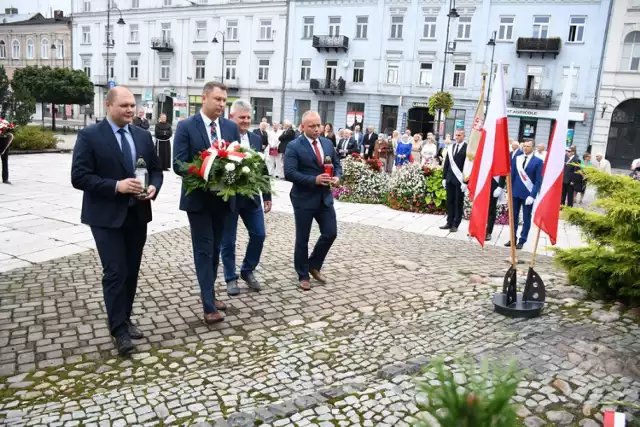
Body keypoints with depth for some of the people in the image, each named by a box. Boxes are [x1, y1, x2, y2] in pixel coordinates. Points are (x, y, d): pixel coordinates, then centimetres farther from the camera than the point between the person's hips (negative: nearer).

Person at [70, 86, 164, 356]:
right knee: (115, 273, -5)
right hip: (106, 217, -5)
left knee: (131, 271, 13)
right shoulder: (89, 136, -7)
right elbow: (79, 177, -13)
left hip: (137, 215, 5)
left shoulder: (143, 136, 8)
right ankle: (119, 329, 8)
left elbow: (156, 170, 12)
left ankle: (125, 319, 28)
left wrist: (153, 187, -10)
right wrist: (116, 186, -23)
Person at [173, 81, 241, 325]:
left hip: (223, 198, 5)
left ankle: (209, 295, 30)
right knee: (204, 251, -2)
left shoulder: (231, 127, 6)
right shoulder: (186, 127, -8)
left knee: (215, 249, 15)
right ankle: (209, 306, 2)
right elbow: (179, 165, -13)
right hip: (198, 198, -5)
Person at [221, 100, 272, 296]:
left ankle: (247, 271, 30)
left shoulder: (256, 139, 8)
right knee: (228, 241, 6)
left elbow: (262, 168, 11)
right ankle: (231, 278, 24)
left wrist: (267, 196, 11)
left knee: (259, 235, 9)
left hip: (251, 196, 5)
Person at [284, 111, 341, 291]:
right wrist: (314, 180, -25)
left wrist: (337, 177, -6)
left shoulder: (328, 143, 8)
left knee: (330, 233, 7)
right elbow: (289, 173, -18)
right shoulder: (294, 147, -11)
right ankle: (303, 275, 23)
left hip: (325, 197, 6)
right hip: (304, 199, -5)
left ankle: (314, 265, 29)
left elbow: (337, 164, 16)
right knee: (302, 239, 6)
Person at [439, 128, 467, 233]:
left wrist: (465, 182, -15)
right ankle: (449, 223, 18)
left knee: (458, 203, 4)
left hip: (460, 180, -6)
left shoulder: (467, 148, -8)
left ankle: (455, 224, 11)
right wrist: (444, 177, 8)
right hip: (450, 178, 6)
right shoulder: (451, 147, 11)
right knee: (449, 202, 10)